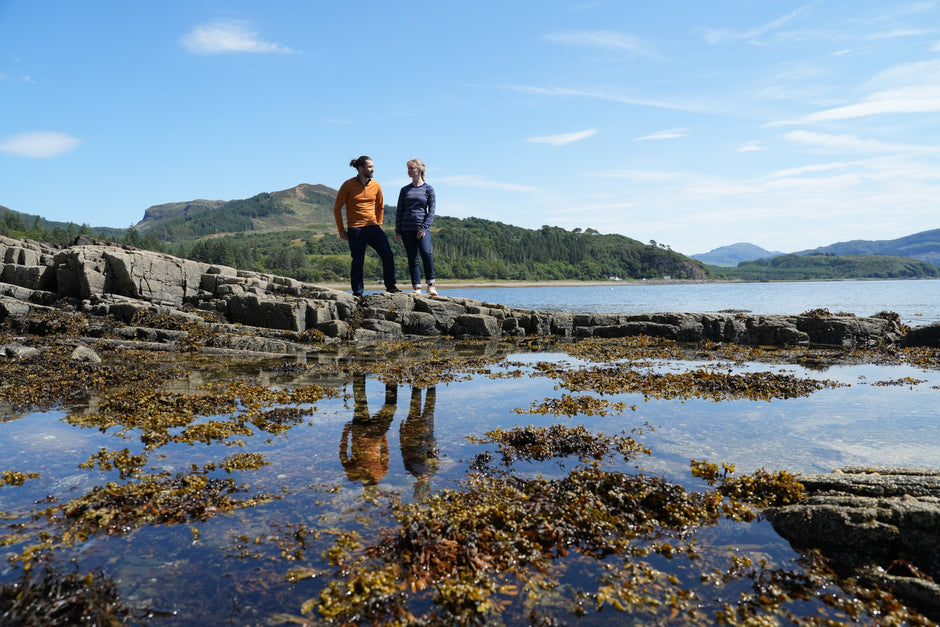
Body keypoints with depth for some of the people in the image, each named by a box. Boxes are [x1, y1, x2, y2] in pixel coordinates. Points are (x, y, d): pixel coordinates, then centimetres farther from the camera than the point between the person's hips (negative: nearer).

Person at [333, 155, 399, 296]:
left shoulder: (376, 186, 8)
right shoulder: (348, 185, -4)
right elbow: (337, 208, 2)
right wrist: (341, 230, 1)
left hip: (373, 227, 4)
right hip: (355, 229, -4)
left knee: (388, 255, -7)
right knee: (358, 262, -1)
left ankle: (391, 286, 6)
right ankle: (357, 293, 11)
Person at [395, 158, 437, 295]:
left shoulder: (428, 189, 6)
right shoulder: (405, 190, 14)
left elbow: (431, 211, 0)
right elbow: (399, 211, 14)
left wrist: (424, 228, -12)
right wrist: (397, 231, 6)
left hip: (422, 228, -3)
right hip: (407, 229, 3)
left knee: (426, 253, -23)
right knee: (412, 259, 1)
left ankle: (431, 285, -12)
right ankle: (417, 287, 4)